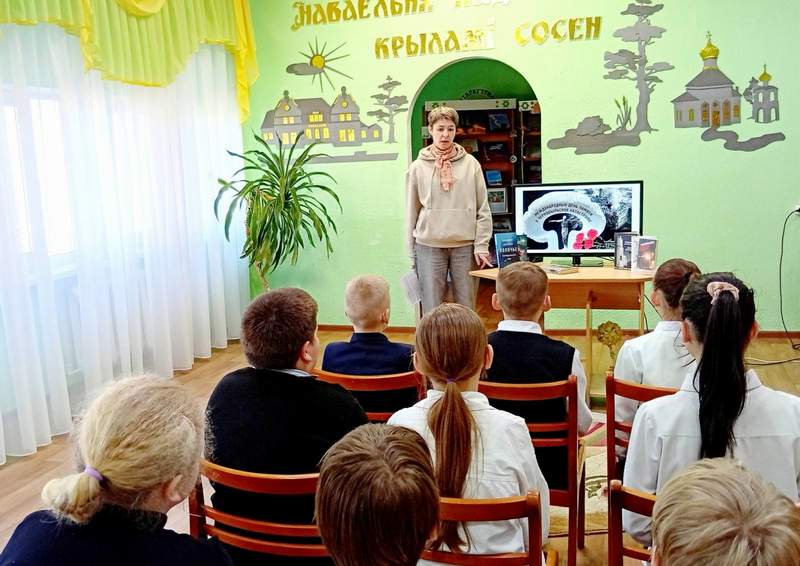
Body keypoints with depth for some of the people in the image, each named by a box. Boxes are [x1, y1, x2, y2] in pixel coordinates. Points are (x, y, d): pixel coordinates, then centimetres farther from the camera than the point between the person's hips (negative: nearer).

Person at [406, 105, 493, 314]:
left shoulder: (470, 164, 4)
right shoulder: (418, 167, 4)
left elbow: (483, 210, 3)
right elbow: (411, 213, 6)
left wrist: (481, 246, -4)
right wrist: (411, 254, 4)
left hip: (465, 246, 0)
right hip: (429, 246, 0)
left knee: (466, 308, 7)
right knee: (431, 308, 4)